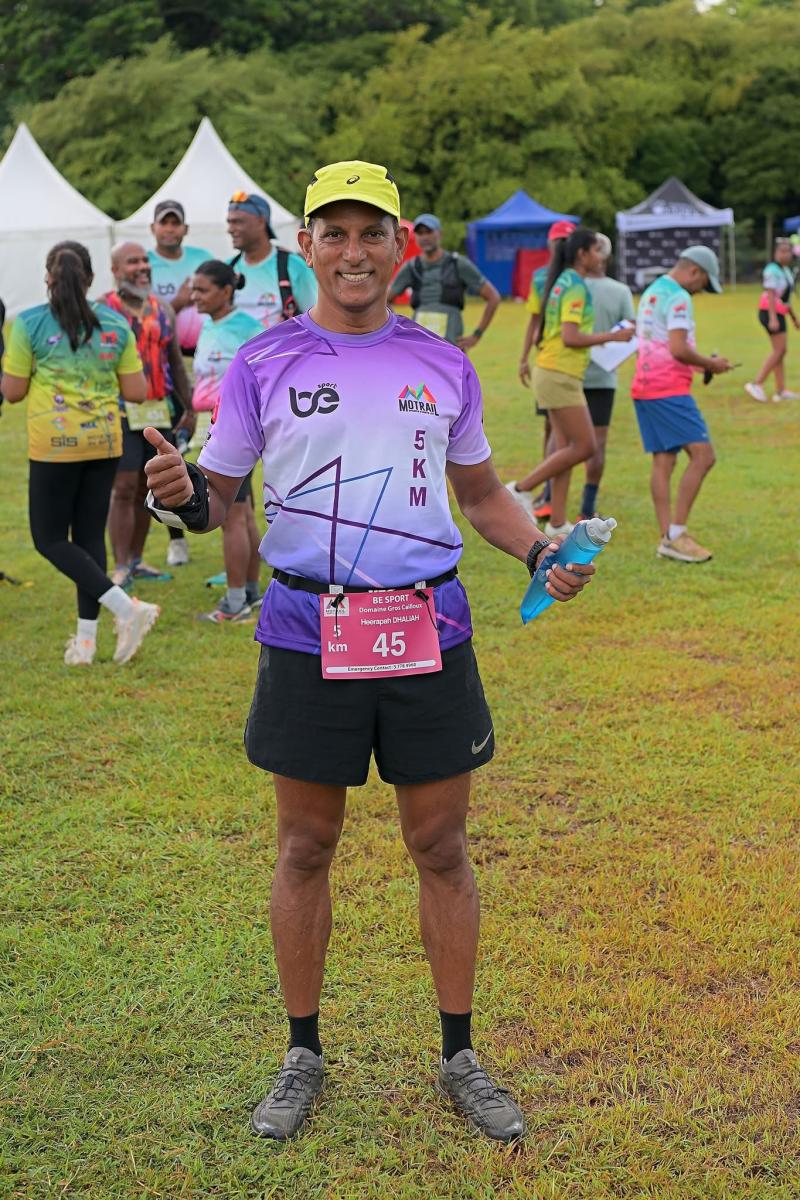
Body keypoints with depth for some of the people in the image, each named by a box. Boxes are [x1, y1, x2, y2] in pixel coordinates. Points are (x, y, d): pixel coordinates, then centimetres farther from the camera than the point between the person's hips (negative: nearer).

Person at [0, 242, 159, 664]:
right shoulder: (114, 324, 3)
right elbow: (136, 392, 3)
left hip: (54, 444, -4)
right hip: (104, 443, 4)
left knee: (50, 539, 5)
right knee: (90, 536, 11)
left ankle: (127, 607, -10)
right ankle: (85, 639, 13)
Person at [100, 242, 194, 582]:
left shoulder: (163, 310, 13)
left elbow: (175, 363, 20)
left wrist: (189, 407, 19)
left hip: (158, 411, 5)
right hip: (120, 412, -5)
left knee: (146, 488, 9)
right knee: (123, 488, -7)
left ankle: (136, 561, 20)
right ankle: (120, 568, -1)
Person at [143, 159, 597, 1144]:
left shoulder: (442, 365, 7)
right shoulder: (263, 365, 1)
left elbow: (482, 491, 18)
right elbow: (217, 497, 4)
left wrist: (541, 551, 0)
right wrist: (181, 497, -19)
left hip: (428, 630, 1)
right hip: (307, 635, -1)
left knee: (440, 848, 8)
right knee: (305, 849, 9)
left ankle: (459, 1058, 25)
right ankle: (303, 1055, 27)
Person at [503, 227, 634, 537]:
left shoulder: (563, 283, 15)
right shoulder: (576, 287, -14)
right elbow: (570, 337, -22)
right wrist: (612, 337, -15)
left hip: (555, 374, 10)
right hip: (560, 375, -10)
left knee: (566, 447, 8)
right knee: (584, 446, -8)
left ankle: (557, 523, 9)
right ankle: (520, 490, -4)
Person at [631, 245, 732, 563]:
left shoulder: (651, 292, 20)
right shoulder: (678, 297, -11)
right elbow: (678, 349, -19)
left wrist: (699, 363, 20)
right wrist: (711, 364, -4)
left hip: (644, 387, 10)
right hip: (669, 389, -10)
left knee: (663, 461, 6)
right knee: (702, 455, -11)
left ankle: (667, 537, 3)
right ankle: (676, 534, -14)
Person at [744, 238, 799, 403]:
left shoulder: (787, 270, 17)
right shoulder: (773, 270, -14)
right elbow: (771, 294, -21)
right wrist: (773, 318, -28)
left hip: (779, 313, 10)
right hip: (771, 312, -10)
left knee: (780, 351, 9)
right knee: (778, 350, -12)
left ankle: (781, 391, 11)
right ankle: (756, 384, -10)